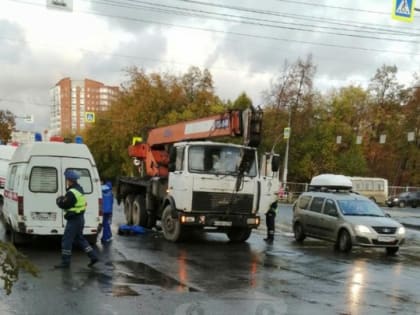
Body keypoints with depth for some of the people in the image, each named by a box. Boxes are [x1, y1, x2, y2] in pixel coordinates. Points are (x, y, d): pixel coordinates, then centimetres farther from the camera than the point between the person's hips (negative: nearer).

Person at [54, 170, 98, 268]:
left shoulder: (72, 193, -22)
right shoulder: (79, 188, 9)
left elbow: (64, 205, -18)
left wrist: (58, 200, 0)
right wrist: (63, 198, 2)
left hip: (74, 219, -10)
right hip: (80, 218, 10)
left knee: (66, 240, -1)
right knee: (79, 238, 19)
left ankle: (65, 262, 5)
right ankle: (93, 256, 17)